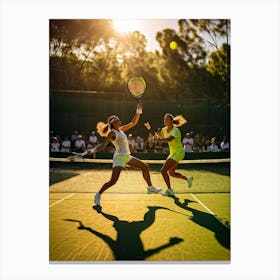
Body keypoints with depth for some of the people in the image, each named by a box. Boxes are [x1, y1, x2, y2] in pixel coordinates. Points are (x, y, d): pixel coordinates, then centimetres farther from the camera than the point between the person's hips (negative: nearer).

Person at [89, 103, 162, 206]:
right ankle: (98, 195, 0)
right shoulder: (112, 133, -12)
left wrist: (138, 111, 7)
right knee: (113, 180, -18)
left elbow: (133, 122, 15)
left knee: (145, 167, 14)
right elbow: (103, 145, -18)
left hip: (127, 156, 9)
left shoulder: (121, 130, 11)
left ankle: (150, 188, 28)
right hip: (119, 157, -9)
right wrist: (93, 150, -35)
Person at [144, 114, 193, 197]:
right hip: (173, 153, 9)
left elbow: (169, 139, -41)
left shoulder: (175, 130, -22)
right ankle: (188, 178, 35)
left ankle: (169, 190, -5)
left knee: (163, 170, -15)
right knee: (171, 173, 17)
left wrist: (159, 139, -50)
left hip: (178, 152, -9)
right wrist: (150, 128, 7)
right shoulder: (164, 130, 2)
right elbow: (159, 137, 17)